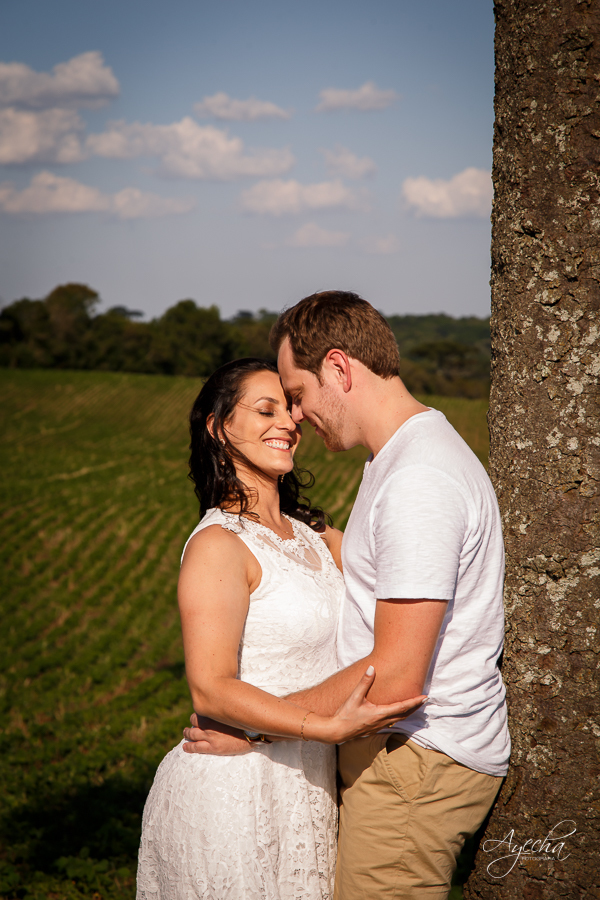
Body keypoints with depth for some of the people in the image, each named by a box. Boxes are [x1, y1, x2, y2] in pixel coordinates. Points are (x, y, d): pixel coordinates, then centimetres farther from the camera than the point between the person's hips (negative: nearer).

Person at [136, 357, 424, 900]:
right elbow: (212, 691, -21)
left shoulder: (311, 536, 12)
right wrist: (329, 727, -31)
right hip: (236, 790, -8)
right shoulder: (218, 545, -14)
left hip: (306, 785, 8)